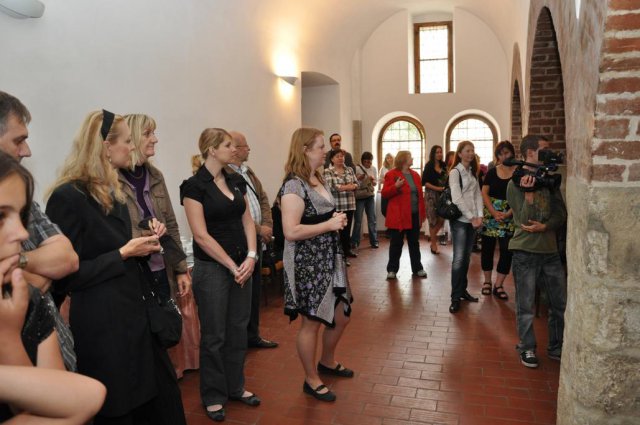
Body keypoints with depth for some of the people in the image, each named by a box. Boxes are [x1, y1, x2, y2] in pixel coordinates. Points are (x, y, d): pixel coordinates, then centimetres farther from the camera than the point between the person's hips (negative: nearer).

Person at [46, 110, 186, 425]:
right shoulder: (68, 196, -16)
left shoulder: (113, 192, 11)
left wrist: (144, 242, 3)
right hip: (102, 326, -8)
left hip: (133, 314, 8)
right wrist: (123, 253, -18)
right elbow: (65, 277, -17)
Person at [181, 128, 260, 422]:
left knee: (238, 328, 14)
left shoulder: (236, 180, 7)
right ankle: (213, 395, 25)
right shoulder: (194, 185, -12)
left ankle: (235, 386, 32)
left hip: (242, 265, 6)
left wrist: (250, 257, -5)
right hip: (212, 268, -6)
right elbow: (201, 235, -16)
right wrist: (232, 266, -13)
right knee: (214, 334, 7)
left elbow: (247, 220, 8)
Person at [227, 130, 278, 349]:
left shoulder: (249, 173, 16)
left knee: (255, 290, 18)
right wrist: (258, 230, -15)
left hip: (257, 240, 9)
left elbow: (263, 200, 16)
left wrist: (267, 225, 0)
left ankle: (253, 334, 32)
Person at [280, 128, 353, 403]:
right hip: (308, 263, -9)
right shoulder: (294, 185, -19)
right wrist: (330, 225, -20)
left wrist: (337, 220, 2)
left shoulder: (318, 179, 10)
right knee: (311, 322, 6)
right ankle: (312, 380, 27)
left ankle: (327, 362, 43)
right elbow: (291, 232, -27)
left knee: (341, 316, 18)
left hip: (329, 259, 9)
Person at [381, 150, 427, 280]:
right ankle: (392, 269, 12)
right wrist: (395, 187, -25)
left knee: (414, 243, 13)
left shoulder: (415, 175, 13)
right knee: (396, 243, 2)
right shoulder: (391, 174, -6)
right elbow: (384, 193, -8)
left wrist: (422, 213, 10)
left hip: (415, 215, 5)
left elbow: (420, 194, 14)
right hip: (399, 216, -5)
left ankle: (417, 268, 23)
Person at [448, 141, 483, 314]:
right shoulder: (455, 172, -6)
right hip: (460, 219, -7)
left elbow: (478, 195, 9)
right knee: (459, 258, -9)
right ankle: (455, 297, -4)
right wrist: (471, 217, -15)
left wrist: (479, 216, -4)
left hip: (473, 220, 7)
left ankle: (463, 290, 21)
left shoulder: (473, 172, 15)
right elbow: (457, 198, -15)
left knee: (467, 257, 10)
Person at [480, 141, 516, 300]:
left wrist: (508, 213, -17)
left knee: (506, 250, -2)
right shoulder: (492, 172, 7)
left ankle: (498, 285, 9)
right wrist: (494, 212, -11)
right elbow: (484, 193, 1)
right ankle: (487, 281, 19)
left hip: (509, 216, -1)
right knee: (487, 247, 5)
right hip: (490, 214, 1)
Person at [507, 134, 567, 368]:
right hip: (525, 252, -5)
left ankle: (556, 347, 28)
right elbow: (525, 220, -13)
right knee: (526, 306, 4)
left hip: (550, 250, 5)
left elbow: (561, 214, 3)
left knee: (561, 303, 10)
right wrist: (528, 192, -23)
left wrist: (544, 227, -15)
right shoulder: (516, 184, -6)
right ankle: (527, 349, 21)